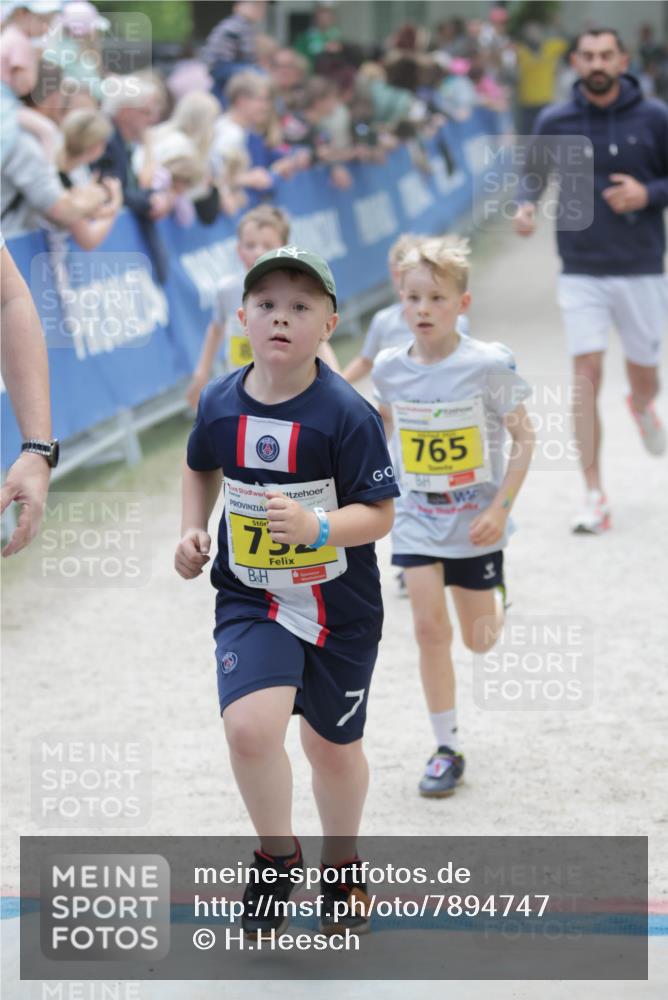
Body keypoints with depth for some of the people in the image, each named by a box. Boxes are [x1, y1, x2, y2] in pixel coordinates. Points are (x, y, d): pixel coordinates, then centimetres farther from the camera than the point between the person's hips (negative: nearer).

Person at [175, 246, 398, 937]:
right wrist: (193, 529, 3)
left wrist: (315, 528, -32)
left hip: (340, 606, -1)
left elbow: (379, 514, -15)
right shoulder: (220, 404, -6)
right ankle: (277, 855, 5)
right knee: (250, 725, -22)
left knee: (333, 746, 15)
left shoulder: (348, 414, -17)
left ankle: (341, 866, 43)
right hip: (251, 600, 1)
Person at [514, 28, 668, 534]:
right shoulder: (554, 122, -1)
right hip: (581, 271, 0)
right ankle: (595, 497, -6)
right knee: (585, 378, -10)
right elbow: (534, 174, 10)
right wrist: (526, 205, -11)